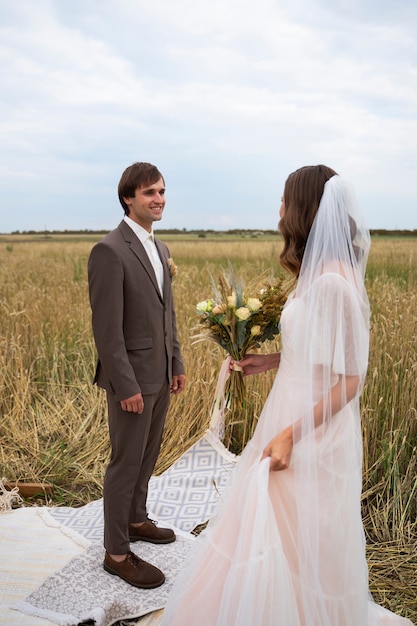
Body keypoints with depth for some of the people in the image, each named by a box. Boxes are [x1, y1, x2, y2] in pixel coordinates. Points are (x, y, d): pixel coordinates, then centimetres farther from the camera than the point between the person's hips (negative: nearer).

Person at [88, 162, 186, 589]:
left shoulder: (158, 248, 11)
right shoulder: (110, 251, -17)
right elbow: (107, 328, -20)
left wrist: (176, 364, 14)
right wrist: (127, 386, -20)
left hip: (160, 374, 8)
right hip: (132, 377, -8)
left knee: (148, 454, 20)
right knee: (126, 462, 3)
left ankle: (135, 519, 40)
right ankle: (117, 552, 19)